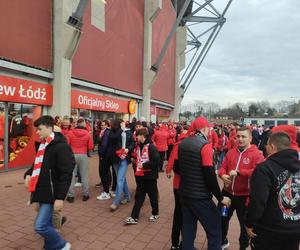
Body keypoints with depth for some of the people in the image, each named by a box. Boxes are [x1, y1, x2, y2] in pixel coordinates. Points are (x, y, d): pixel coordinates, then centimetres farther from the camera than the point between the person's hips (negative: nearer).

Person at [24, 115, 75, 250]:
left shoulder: (61, 146, -18)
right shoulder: (41, 145, 9)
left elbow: (66, 174, -21)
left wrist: (60, 197, -22)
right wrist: (29, 174, 2)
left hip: (51, 192, -8)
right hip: (41, 190, 9)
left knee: (40, 226, -7)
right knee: (46, 223, 18)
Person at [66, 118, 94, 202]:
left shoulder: (70, 133, -3)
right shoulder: (87, 134, -5)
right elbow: (91, 147, -4)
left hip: (72, 155, 1)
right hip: (83, 156, -1)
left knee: (71, 176, 8)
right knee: (84, 176, 9)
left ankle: (70, 196, 13)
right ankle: (85, 195, 18)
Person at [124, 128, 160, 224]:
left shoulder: (151, 147, -18)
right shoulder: (138, 146, 7)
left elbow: (156, 161, -23)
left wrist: (144, 165, -20)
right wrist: (136, 162, 6)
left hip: (149, 176, -7)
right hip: (140, 175, 7)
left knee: (153, 195, 12)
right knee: (139, 196, 11)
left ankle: (155, 214, 32)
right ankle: (134, 217, 16)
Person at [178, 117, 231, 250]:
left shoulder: (183, 143, 4)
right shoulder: (205, 145, -16)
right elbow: (209, 175, -19)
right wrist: (220, 197, -8)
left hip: (184, 193, 7)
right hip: (200, 197, -7)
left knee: (188, 228, 19)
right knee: (214, 230, 8)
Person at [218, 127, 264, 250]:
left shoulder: (257, 154, -12)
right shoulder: (231, 152, 4)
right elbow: (223, 167, 7)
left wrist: (238, 172, -30)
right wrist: (223, 175, -15)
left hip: (245, 196, -5)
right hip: (228, 193, 5)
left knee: (245, 223, 16)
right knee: (222, 218, 21)